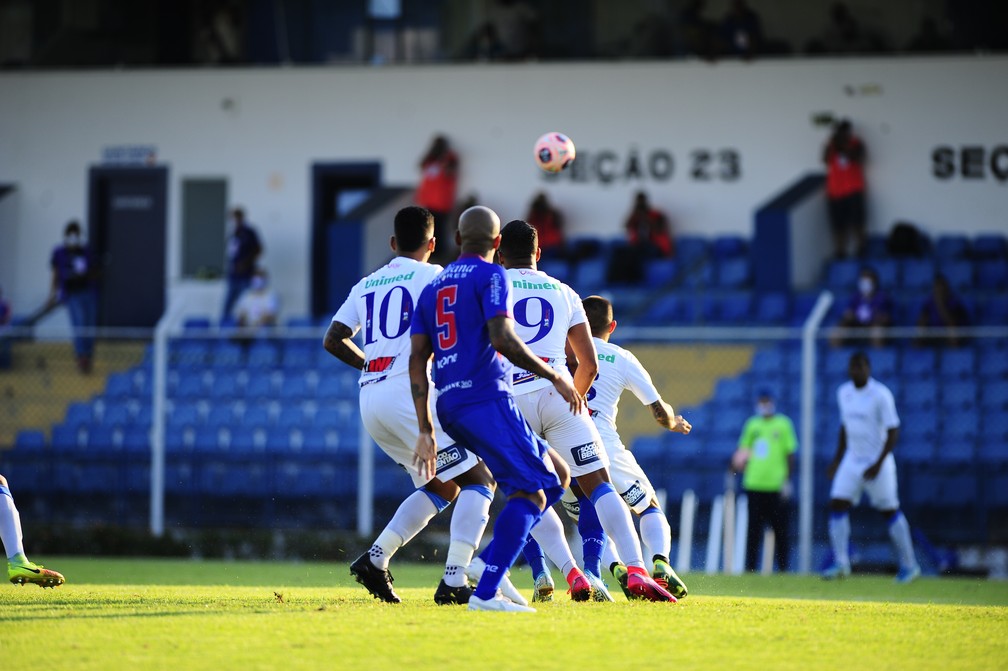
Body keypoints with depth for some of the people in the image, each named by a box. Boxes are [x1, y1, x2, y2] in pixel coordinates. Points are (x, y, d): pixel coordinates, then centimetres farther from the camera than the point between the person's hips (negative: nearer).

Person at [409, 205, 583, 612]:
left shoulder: (433, 288, 21)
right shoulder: (491, 277, 0)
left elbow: (417, 361, 16)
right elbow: (502, 339, -16)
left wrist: (425, 430, 15)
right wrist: (555, 377, -8)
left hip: (449, 408, 8)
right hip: (486, 399, -8)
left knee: (555, 477, 16)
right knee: (530, 493, -12)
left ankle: (489, 563, 3)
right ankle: (485, 592, -26)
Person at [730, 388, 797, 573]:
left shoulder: (783, 424, 3)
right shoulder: (752, 424, 14)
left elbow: (790, 454, 1)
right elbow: (743, 451, 21)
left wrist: (787, 480, -6)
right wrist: (737, 467, 3)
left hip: (776, 486, -3)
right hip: (754, 484, 3)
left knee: (780, 528, -1)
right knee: (753, 528, 3)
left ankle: (782, 566, 4)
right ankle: (750, 566, 7)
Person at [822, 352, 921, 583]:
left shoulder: (881, 395, -14)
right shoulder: (844, 393, 7)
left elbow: (893, 431, -14)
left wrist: (878, 464, -20)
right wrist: (837, 459, 15)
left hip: (877, 462, -6)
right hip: (852, 460, 6)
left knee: (890, 512, 1)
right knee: (837, 505, -8)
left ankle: (909, 566, 13)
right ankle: (840, 563, -7)